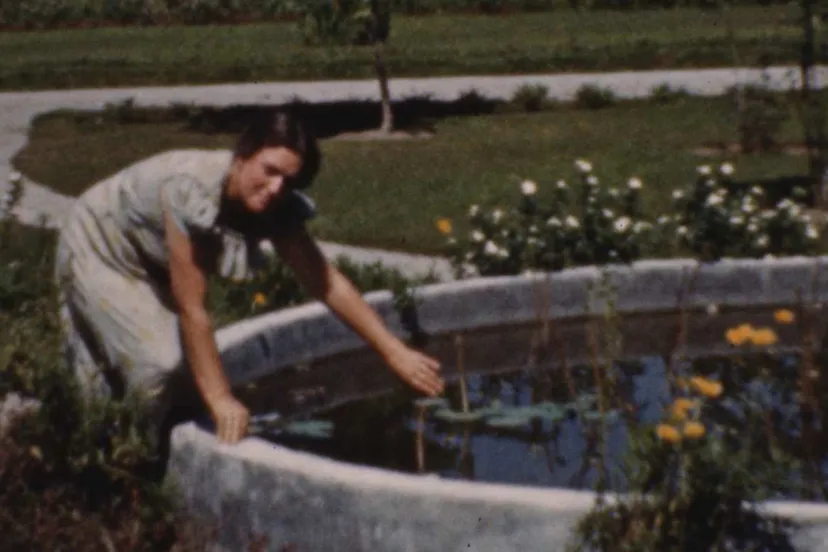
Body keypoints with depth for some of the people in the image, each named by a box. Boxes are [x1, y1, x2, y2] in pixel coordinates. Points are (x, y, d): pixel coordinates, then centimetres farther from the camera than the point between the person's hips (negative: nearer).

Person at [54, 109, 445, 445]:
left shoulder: (277, 206, -21)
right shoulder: (191, 191, -41)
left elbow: (327, 282, -15)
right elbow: (191, 309, -37)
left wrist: (395, 352, -18)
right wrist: (219, 399, -33)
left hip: (149, 265, 7)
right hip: (97, 251, -7)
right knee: (157, 362, -20)